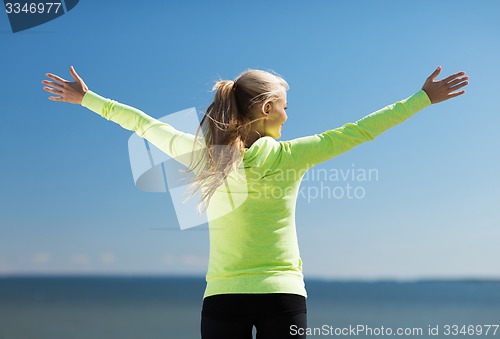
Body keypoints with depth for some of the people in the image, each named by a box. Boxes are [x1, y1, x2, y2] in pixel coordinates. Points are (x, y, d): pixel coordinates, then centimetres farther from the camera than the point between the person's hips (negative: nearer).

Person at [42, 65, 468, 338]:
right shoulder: (287, 157, -4)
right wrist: (424, 98, 5)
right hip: (282, 294, -2)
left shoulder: (203, 156, 3)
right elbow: (356, 132, -2)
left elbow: (145, 124, 14)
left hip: (222, 297, 2)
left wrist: (86, 98, 27)